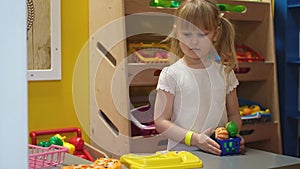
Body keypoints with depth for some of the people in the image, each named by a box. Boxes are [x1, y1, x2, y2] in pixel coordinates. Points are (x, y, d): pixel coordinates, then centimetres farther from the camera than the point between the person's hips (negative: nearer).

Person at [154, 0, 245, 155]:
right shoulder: (171, 74, -2)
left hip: (219, 152, 3)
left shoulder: (224, 72, 10)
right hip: (182, 151, -3)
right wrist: (194, 138, -15)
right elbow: (161, 122, -4)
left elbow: (234, 115, 17)